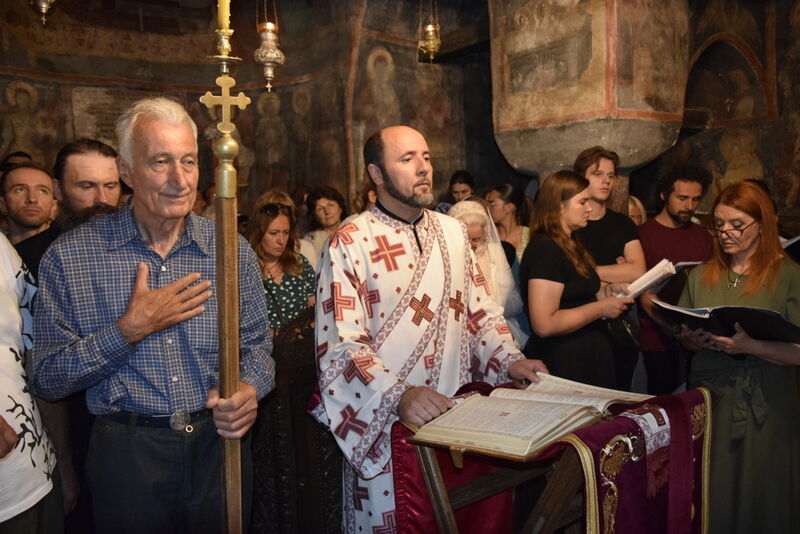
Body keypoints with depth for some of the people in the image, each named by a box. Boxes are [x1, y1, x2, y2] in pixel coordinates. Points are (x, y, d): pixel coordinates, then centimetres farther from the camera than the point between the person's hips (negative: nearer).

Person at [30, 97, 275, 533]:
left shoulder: (233, 250, -2)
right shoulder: (69, 257, -8)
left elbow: (257, 345, 4)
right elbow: (47, 380, -8)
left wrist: (250, 389, -17)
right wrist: (130, 329, -19)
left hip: (219, 446, 2)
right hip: (126, 457, -2)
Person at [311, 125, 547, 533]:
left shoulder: (451, 231, 8)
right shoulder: (350, 243, -9)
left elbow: (479, 308, 12)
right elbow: (341, 343, -17)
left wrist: (508, 360, -4)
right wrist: (399, 396, -29)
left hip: (457, 415, 5)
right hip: (385, 424, -5)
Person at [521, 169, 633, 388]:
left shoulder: (570, 245, 14)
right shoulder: (544, 250, -18)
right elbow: (544, 324, -25)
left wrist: (605, 290, 6)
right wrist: (600, 308, -17)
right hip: (562, 365, -9)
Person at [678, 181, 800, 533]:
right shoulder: (702, 275, 6)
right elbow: (684, 338, 13)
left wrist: (750, 346, -26)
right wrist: (694, 341, -8)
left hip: (765, 406, -3)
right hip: (708, 396, 3)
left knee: (757, 500, 7)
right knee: (709, 497, 9)